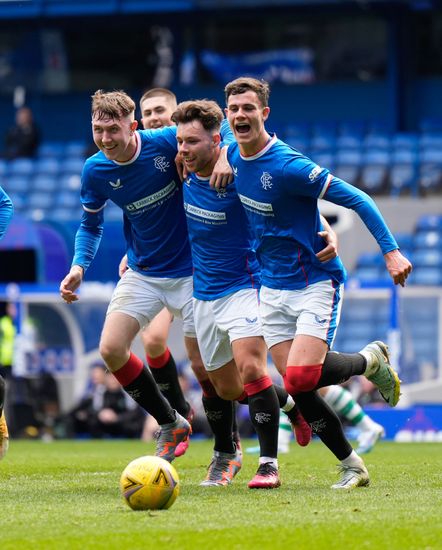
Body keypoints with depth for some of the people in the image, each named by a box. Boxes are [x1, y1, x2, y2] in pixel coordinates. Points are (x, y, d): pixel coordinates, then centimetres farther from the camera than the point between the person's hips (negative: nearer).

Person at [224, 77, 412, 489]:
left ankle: (371, 360, 10)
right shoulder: (233, 154, 0)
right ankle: (351, 466, 12)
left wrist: (391, 250, -22)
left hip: (315, 282, -7)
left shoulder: (286, 167, -22)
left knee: (301, 378, -20)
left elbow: (355, 199, -18)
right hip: (272, 287, 7)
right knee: (297, 387, -2)